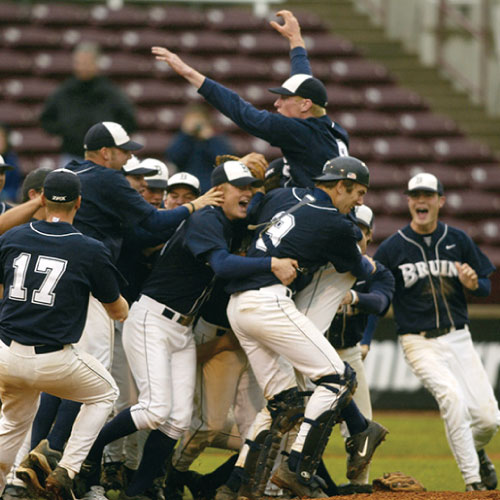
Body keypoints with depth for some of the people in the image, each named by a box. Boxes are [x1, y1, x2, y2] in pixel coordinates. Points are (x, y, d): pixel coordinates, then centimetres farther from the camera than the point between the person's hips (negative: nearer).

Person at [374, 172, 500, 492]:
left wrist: (472, 283, -13)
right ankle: (472, 480, -20)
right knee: (451, 396, -29)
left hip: (458, 338, 3)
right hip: (420, 343, -3)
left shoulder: (459, 240, 5)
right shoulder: (392, 249, -3)